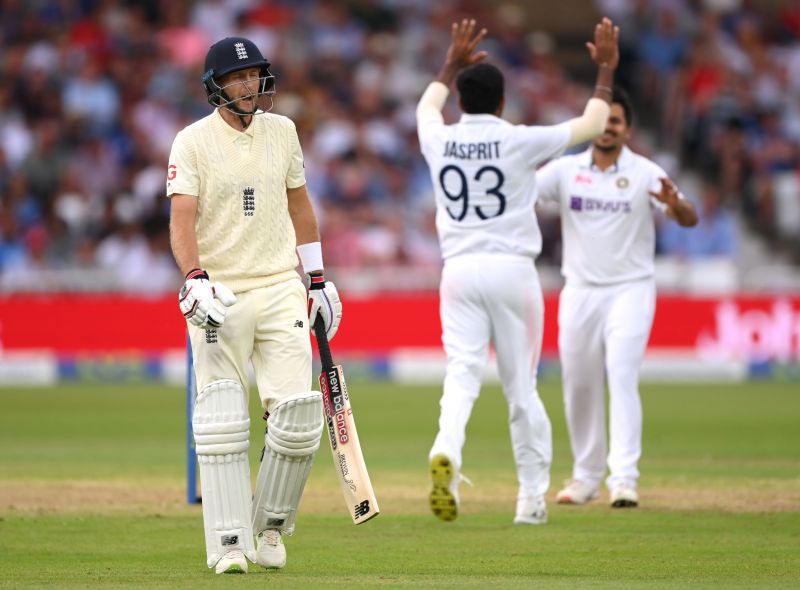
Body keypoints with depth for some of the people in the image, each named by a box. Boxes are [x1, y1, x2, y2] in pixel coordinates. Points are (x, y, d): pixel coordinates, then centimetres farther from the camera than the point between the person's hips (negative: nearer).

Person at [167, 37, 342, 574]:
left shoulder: (282, 131, 9)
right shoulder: (193, 142, -4)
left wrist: (319, 279, 18)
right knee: (223, 421, -6)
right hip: (219, 296, -3)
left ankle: (272, 525, 13)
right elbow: (182, 220, -12)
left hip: (281, 289, 3)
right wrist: (195, 279, -28)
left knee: (298, 412, -7)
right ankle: (230, 542, -2)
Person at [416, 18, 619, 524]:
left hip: (459, 270, 2)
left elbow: (427, 106, 31)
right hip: (512, 269, -2)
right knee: (521, 387, 6)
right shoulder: (520, 141, -5)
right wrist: (606, 69, 18)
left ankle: (446, 452, -34)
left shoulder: (439, 140, 4)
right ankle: (532, 497, 11)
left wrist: (454, 63, 41)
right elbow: (594, 124, 7)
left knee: (461, 374, -5)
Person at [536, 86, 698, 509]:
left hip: (630, 289, -3)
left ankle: (624, 478, -19)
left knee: (622, 378, -16)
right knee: (579, 385, 10)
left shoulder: (645, 174, -5)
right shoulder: (565, 170, 2)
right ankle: (586, 475, 24)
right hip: (579, 292, 3)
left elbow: (690, 220, -13)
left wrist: (673, 203, -36)